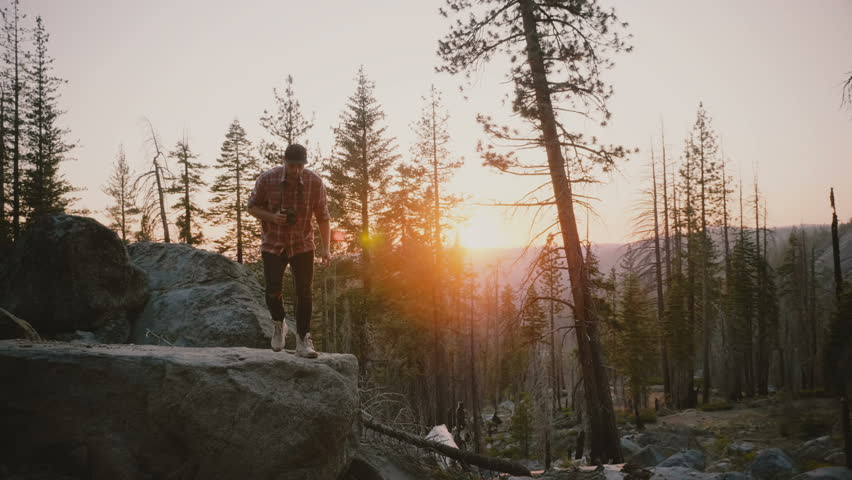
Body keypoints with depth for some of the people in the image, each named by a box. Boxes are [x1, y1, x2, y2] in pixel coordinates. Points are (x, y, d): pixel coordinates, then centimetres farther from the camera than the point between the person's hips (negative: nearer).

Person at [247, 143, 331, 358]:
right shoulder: (267, 179, -12)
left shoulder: (315, 182, -12)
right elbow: (252, 206, 0)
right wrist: (271, 217, -20)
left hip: (302, 245, 0)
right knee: (273, 291, -6)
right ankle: (278, 325, 25)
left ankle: (303, 340, 4)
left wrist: (325, 248, -11)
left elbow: (323, 216, -4)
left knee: (304, 292, -6)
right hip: (273, 245, 0)